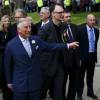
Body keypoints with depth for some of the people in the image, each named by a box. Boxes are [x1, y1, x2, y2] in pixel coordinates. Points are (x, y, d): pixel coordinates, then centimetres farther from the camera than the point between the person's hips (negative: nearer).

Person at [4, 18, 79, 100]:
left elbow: (50, 47, 6)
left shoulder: (36, 39, 1)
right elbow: (7, 65, -2)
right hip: (20, 84, -3)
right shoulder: (11, 45, -10)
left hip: (35, 82, 4)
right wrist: (9, 82, 4)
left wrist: (68, 45, 1)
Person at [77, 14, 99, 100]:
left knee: (90, 75, 16)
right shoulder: (81, 30, -11)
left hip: (92, 56, 5)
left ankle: (90, 92, 30)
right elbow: (78, 44, -11)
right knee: (81, 75, 6)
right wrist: (79, 57, -14)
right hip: (83, 56, -5)